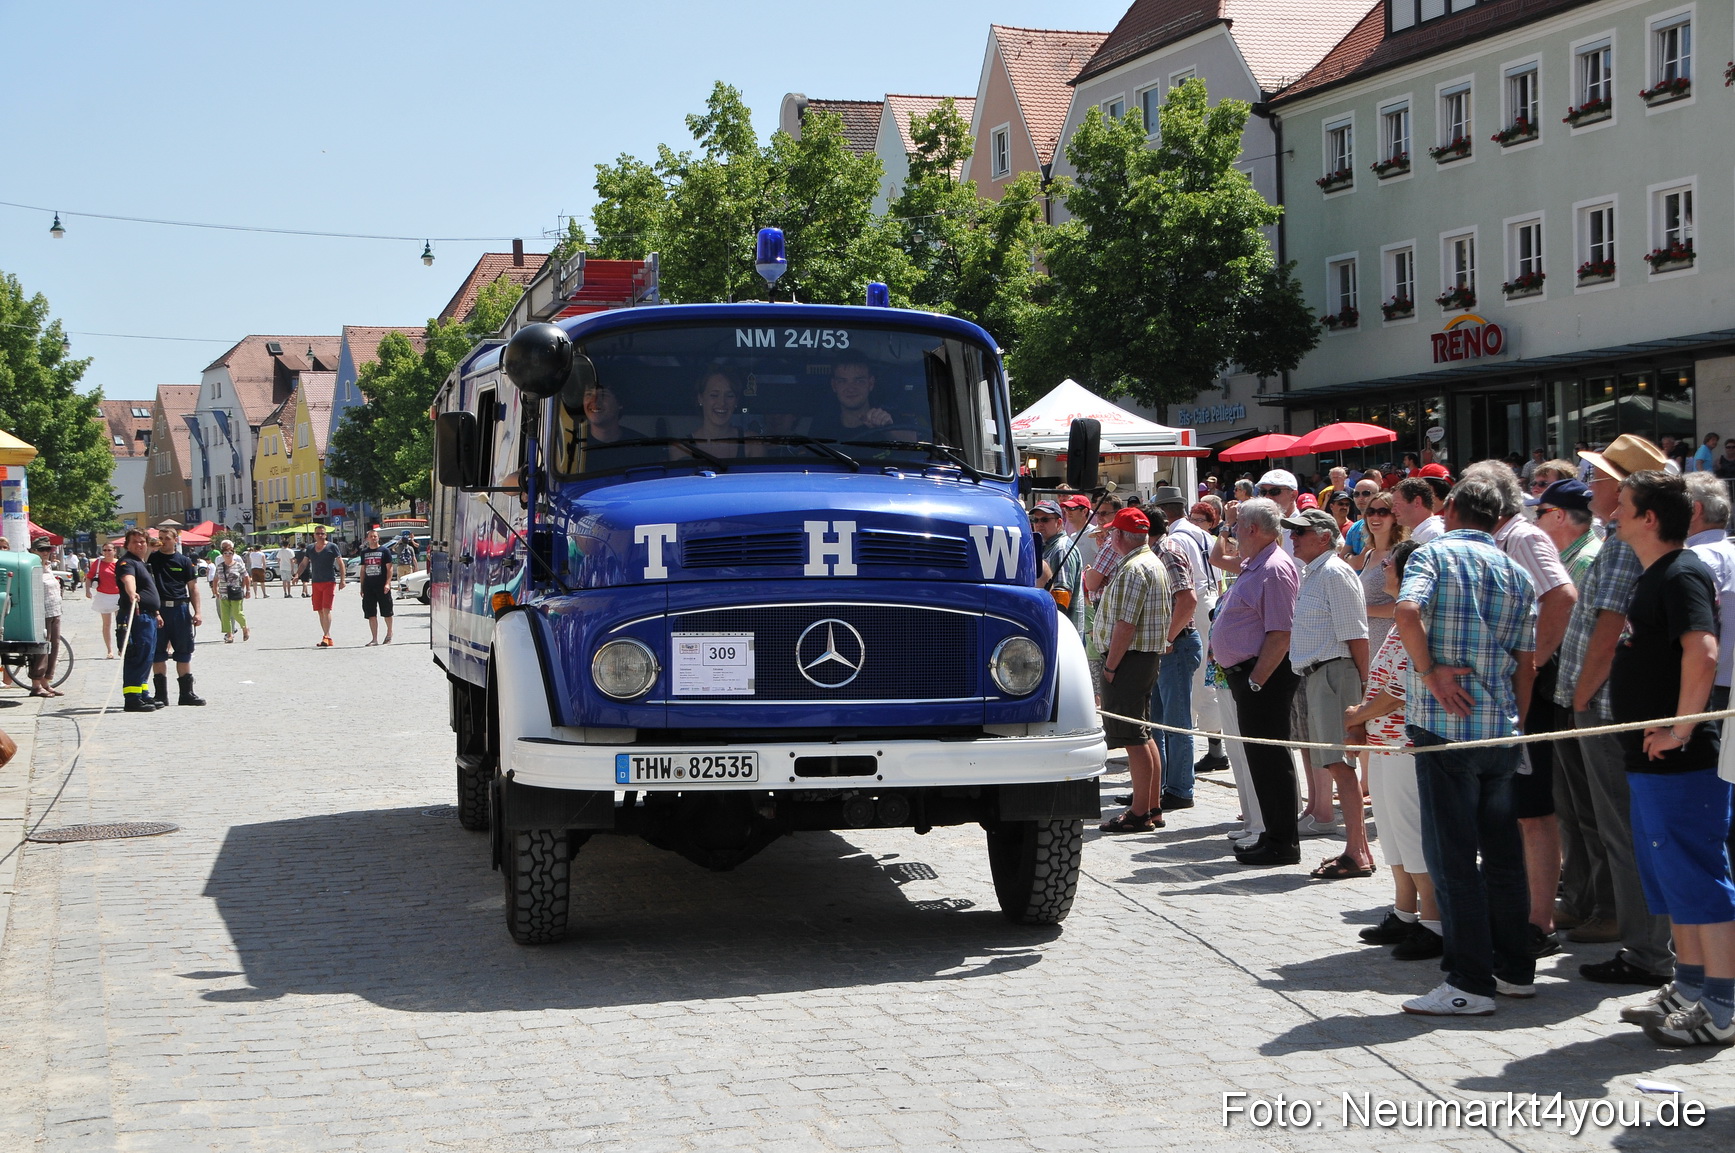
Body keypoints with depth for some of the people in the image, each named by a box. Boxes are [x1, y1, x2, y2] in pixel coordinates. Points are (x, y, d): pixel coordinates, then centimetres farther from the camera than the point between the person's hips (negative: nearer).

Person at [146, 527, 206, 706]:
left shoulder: (184, 561, 9)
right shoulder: (152, 558, 6)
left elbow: (193, 587, 7)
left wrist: (196, 612, 1)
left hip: (180, 609, 1)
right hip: (157, 609, -1)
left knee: (184, 652, 6)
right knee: (158, 652, 2)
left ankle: (186, 693, 12)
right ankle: (161, 694, 8)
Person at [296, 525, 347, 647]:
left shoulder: (332, 547, -1)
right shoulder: (310, 548, 12)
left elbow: (340, 563, -1)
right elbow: (304, 563, 18)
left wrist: (342, 579, -9)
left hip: (329, 582, -5)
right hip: (316, 582, 5)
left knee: (326, 609, -15)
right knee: (320, 611, 6)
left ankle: (326, 636, -20)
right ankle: (327, 637, 12)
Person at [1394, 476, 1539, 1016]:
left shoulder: (1433, 553, -2)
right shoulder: (1516, 572, 13)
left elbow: (1407, 612, -22)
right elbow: (1525, 661, 12)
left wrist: (1429, 672, -12)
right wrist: (1516, 722, 18)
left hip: (1444, 726, -6)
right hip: (1501, 728, 6)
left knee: (1452, 854, -3)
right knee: (1502, 851, 15)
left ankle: (1469, 982, -3)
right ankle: (1515, 968, 22)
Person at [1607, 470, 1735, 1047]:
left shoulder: (1682, 575, -16)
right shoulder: (1654, 576, 15)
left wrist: (1680, 729, -25)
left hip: (1680, 762, -10)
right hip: (1653, 761, 10)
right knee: (1670, 879, 17)